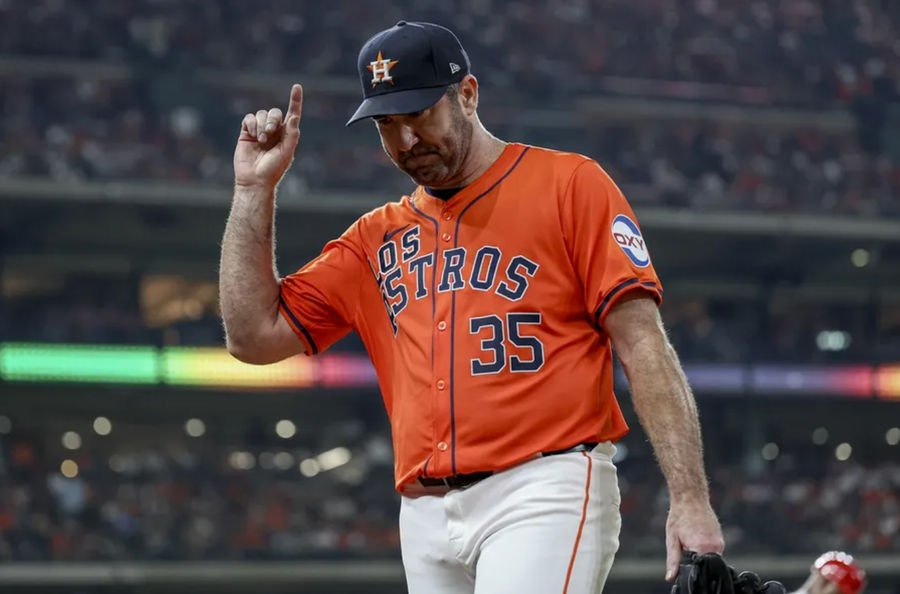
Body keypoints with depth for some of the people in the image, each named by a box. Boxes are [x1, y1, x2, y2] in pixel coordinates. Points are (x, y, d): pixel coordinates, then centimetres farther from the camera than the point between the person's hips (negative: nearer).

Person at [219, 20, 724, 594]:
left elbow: (644, 345, -2)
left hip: (545, 493, -6)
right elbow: (254, 336, 18)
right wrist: (255, 187, 14)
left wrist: (690, 498, -11)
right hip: (427, 518, 6)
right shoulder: (377, 238, 21)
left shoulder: (570, 184, 5)